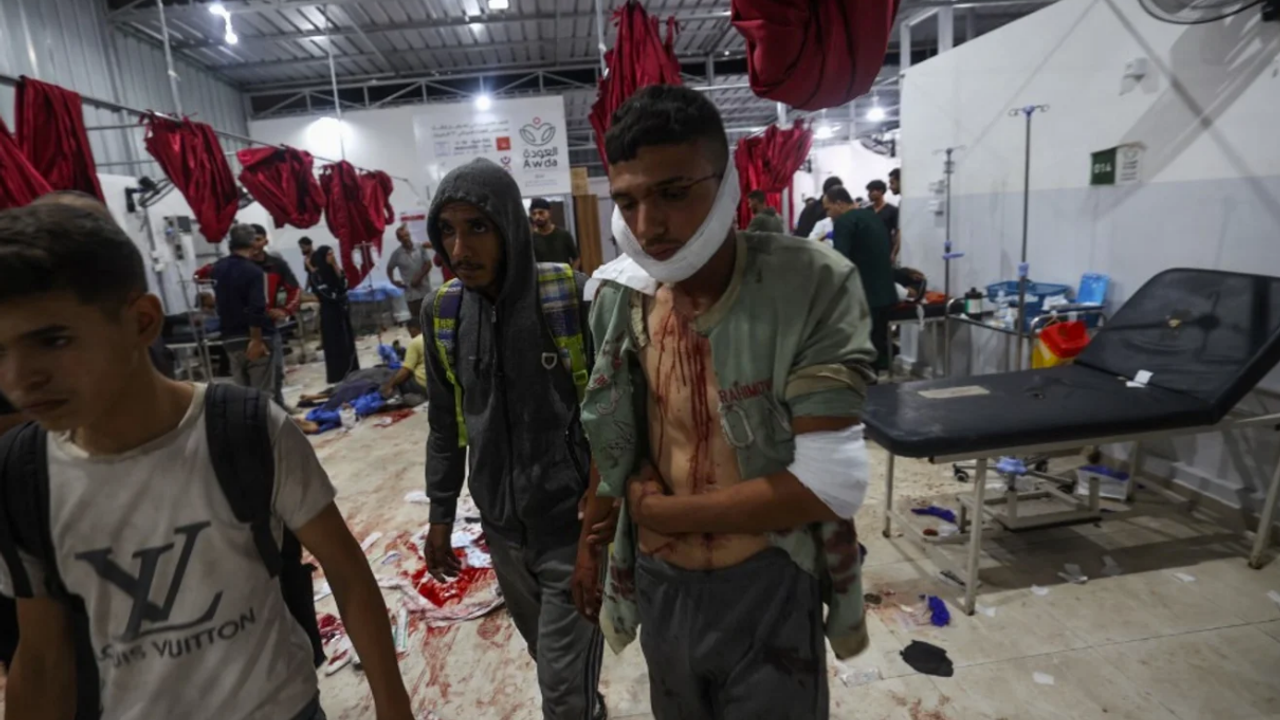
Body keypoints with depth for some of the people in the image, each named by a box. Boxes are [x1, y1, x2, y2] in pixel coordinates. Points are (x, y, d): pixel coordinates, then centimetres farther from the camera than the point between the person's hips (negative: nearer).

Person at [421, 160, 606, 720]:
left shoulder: (575, 298, -18)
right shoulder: (441, 313, -3)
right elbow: (445, 425, 8)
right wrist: (441, 514, 11)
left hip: (574, 524, -4)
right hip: (501, 527, 5)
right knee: (549, 659, 24)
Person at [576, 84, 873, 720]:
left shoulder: (814, 286, -21)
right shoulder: (619, 295, -6)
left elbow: (830, 483, -25)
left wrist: (661, 511, -17)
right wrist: (589, 540, 12)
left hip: (768, 588, -4)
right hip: (658, 581, 5)